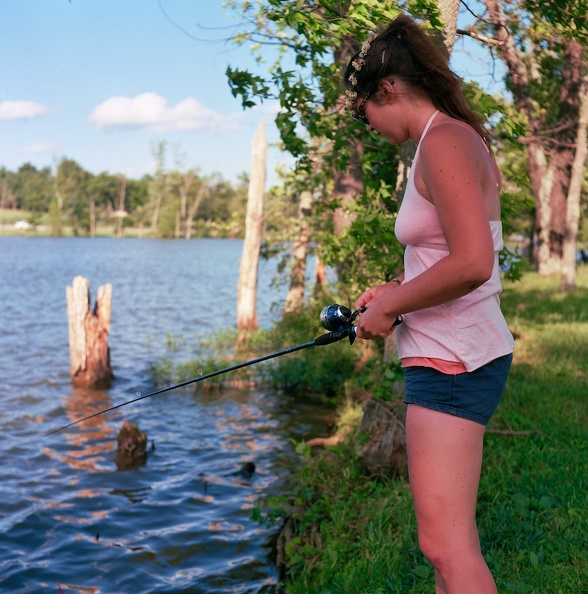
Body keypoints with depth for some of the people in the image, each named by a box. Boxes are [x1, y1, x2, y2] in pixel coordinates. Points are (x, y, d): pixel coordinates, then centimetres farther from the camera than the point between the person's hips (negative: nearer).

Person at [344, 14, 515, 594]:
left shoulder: (444, 141, -17)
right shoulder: (454, 138, 15)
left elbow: (472, 264, -27)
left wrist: (389, 308, -14)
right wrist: (397, 288, 13)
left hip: (451, 361, -11)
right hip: (449, 356, 11)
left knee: (445, 544, -11)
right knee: (449, 528, 22)